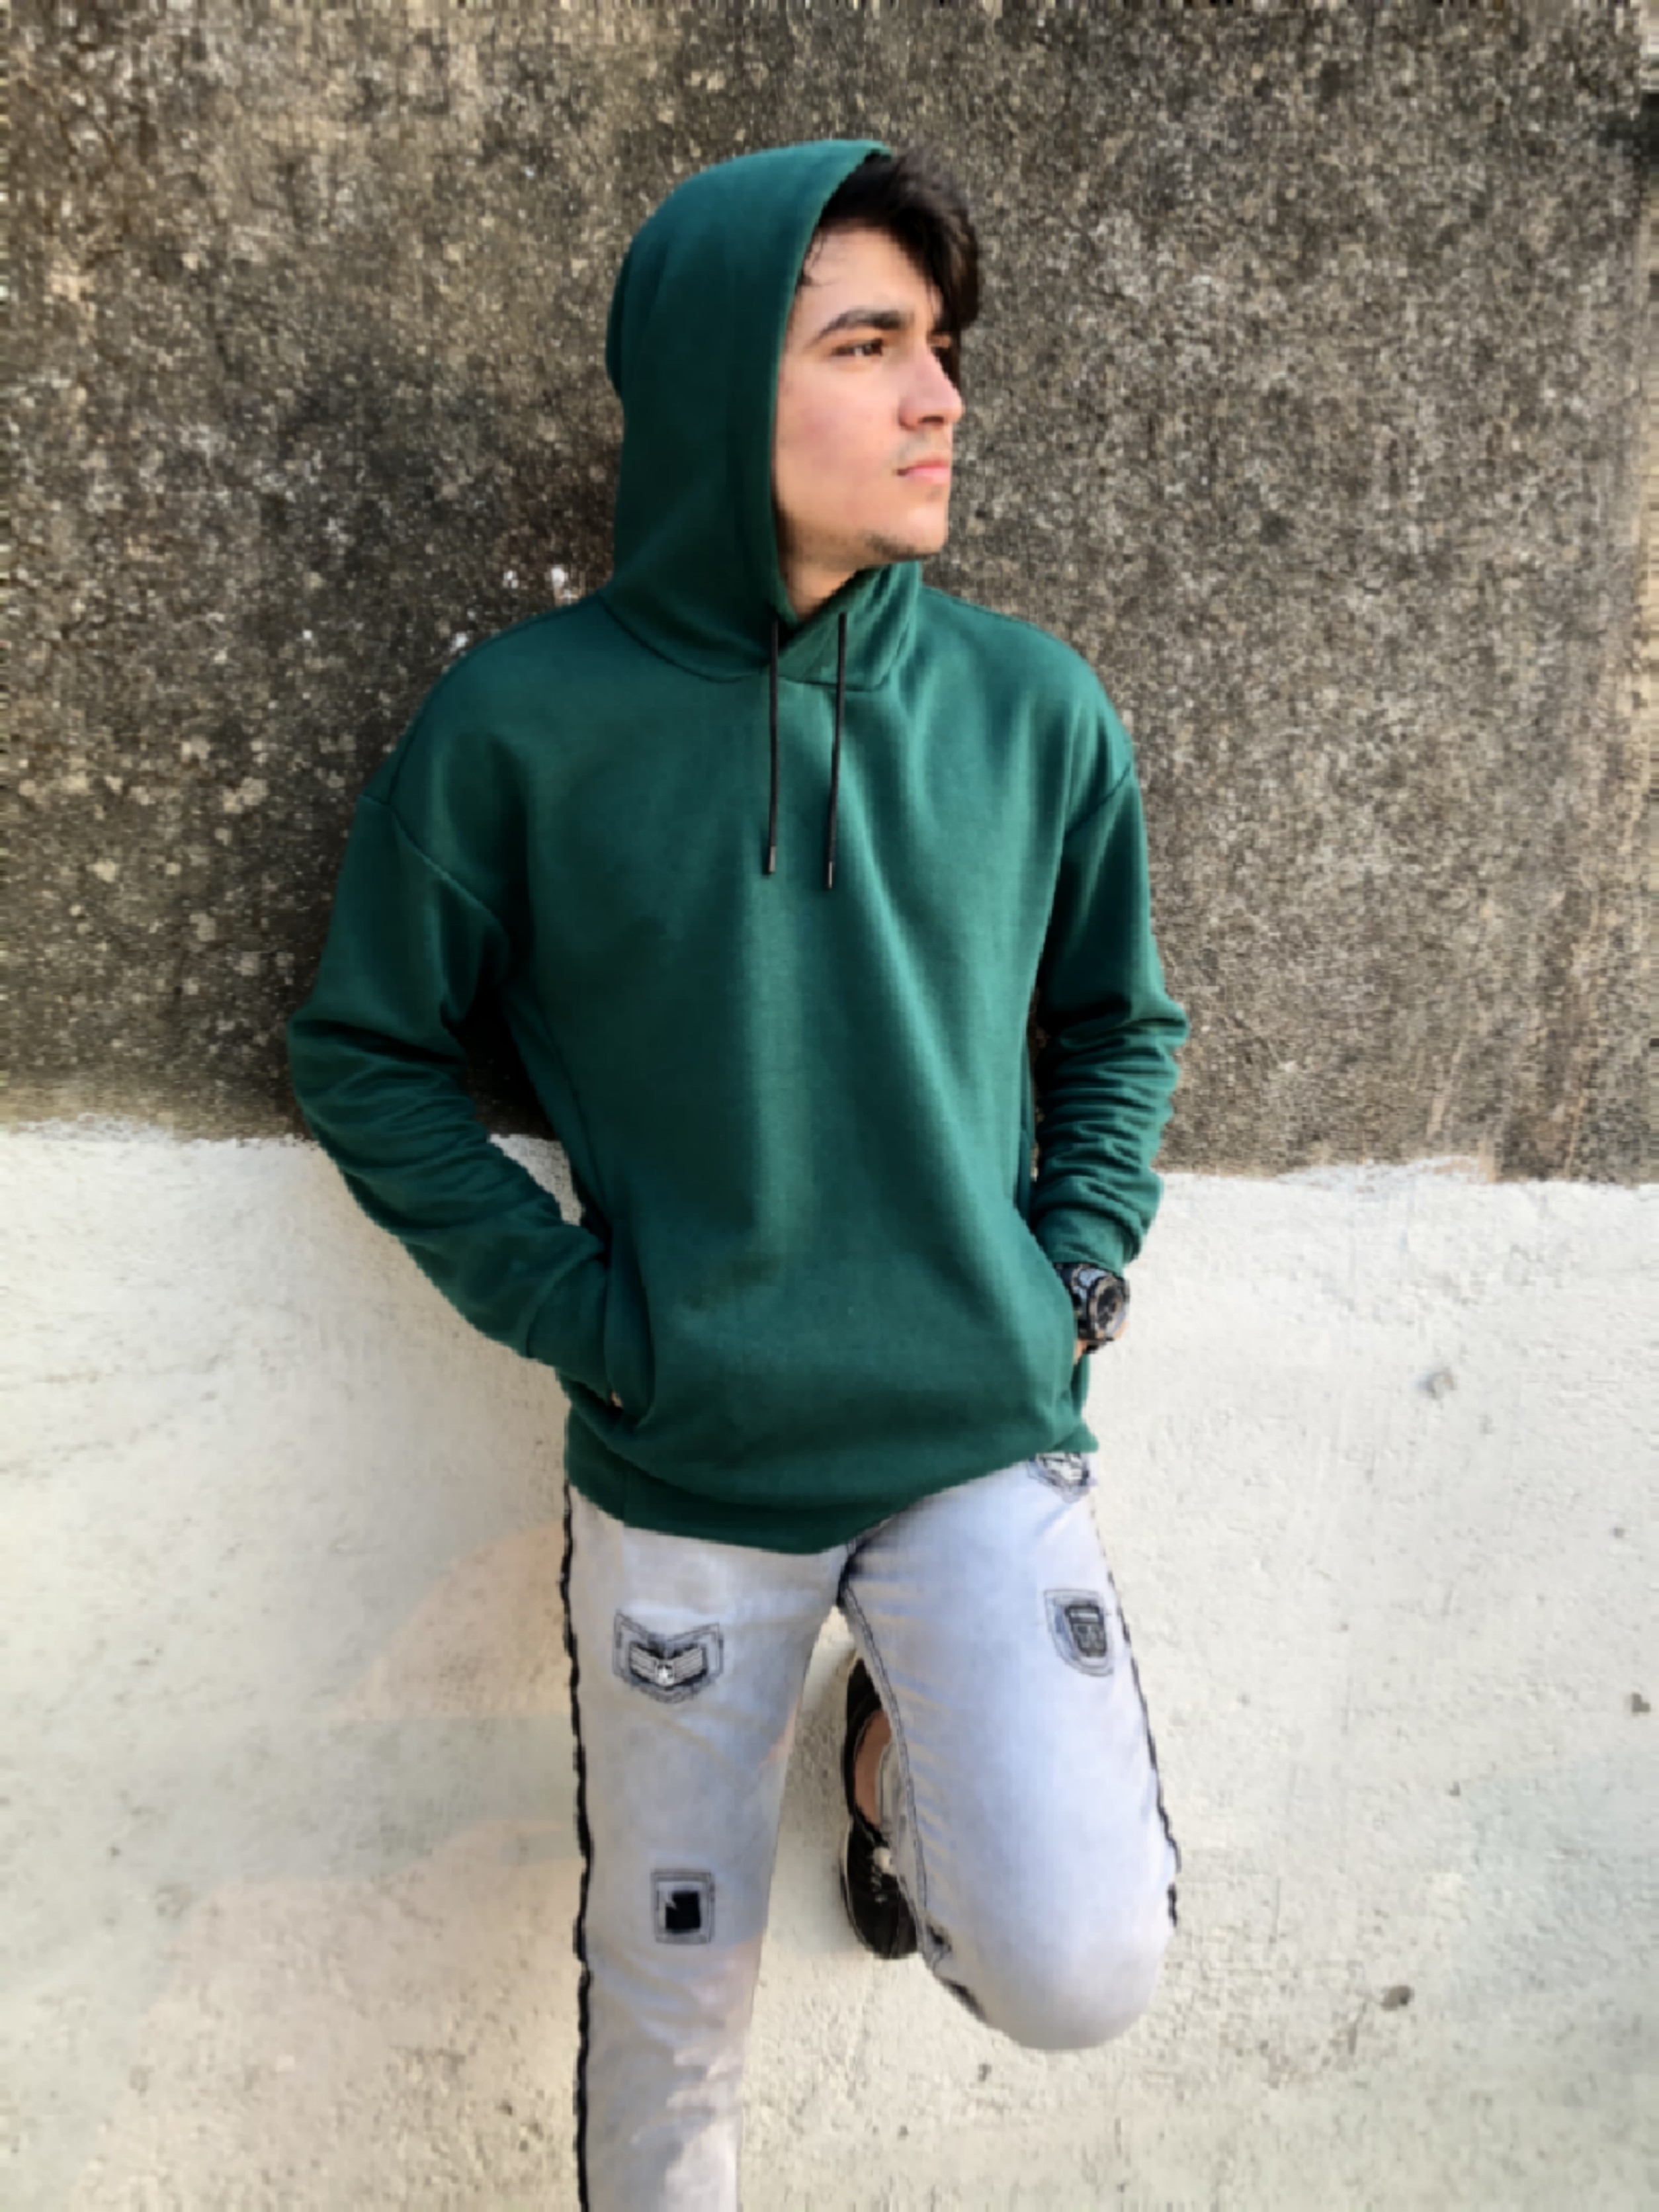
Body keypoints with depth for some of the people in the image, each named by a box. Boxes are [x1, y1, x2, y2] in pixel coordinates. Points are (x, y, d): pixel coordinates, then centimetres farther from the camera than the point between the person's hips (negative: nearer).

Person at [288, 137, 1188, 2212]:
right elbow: (366, 1055, -1)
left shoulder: (1035, 709, -3)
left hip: (987, 1442, 1)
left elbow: (1121, 1024, 11)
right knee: (672, 1994, 14)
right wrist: (581, 1312, -9)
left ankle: (906, 1745, 22)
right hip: (678, 1474, 0)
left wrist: (1076, 1267, -2)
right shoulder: (524, 721, -10)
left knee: (1079, 1968, -10)